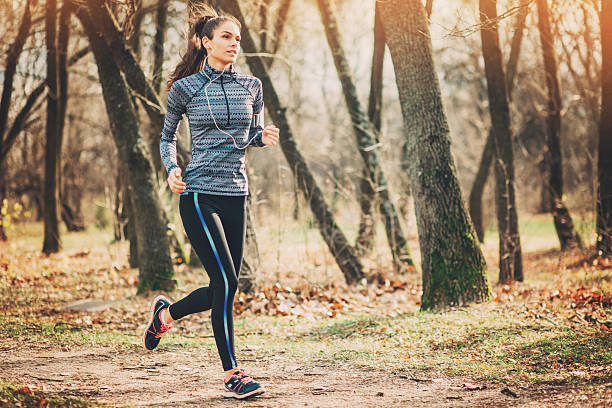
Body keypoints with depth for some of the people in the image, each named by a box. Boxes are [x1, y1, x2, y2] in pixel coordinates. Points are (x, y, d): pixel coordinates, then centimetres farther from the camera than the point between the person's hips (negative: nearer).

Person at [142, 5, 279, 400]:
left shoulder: (251, 86, 9)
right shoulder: (185, 87, 0)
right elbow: (168, 136, 12)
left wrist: (265, 137, -4)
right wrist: (172, 168, -6)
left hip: (236, 195, 5)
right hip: (199, 193, -5)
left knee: (223, 288, 9)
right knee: (227, 282, -13)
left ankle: (165, 312, 39)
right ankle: (232, 374, -3)